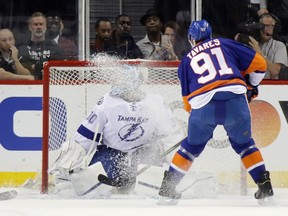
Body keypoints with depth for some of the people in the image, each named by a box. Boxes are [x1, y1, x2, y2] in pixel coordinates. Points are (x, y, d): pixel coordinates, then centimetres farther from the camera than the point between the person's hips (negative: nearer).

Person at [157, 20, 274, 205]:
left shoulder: (187, 61, 24)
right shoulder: (225, 44, 21)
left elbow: (187, 99, 24)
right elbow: (259, 63, 17)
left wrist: (192, 110, 44)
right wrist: (252, 84, 34)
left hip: (202, 103, 0)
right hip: (235, 98, 0)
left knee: (192, 147, 20)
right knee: (244, 144, 20)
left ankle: (167, 188, 22)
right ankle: (265, 186, 12)